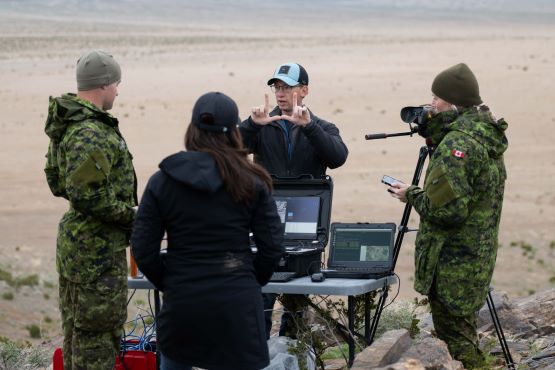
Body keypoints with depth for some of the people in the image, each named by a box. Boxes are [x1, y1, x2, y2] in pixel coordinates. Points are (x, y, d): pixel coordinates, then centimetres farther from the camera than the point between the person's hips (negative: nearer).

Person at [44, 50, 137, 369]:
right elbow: (87, 195, -27)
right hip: (98, 249, -10)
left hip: (74, 243, 10)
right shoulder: (92, 134, -22)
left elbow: (56, 181, 18)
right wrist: (131, 215, -15)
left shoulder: (66, 127, 10)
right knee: (98, 333, -4)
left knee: (76, 327, 18)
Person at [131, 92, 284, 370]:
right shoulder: (251, 182, 0)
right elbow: (272, 246, -2)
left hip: (182, 303, 1)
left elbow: (143, 250, -2)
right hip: (237, 303, -1)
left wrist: (170, 284, 13)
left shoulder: (161, 182, 0)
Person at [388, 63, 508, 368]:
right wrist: (434, 137, 8)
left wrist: (411, 195, -8)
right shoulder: (487, 135, 9)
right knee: (465, 335, 20)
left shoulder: (457, 142, -21)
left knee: (455, 345, -2)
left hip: (452, 263, -10)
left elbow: (447, 210, -25)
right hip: (478, 256, 10)